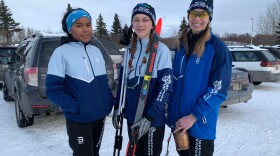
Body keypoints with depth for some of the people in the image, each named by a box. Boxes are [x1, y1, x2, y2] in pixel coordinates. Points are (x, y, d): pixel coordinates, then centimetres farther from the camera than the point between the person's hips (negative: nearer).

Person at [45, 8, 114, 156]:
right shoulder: (62, 52, -11)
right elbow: (53, 89, -14)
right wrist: (75, 107, -19)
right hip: (78, 119, -6)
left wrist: (110, 103, 5)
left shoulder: (96, 51, 6)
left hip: (100, 115, 6)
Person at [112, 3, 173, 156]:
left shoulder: (162, 50, -12)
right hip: (131, 116, 6)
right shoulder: (130, 50, 7)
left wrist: (150, 116, -21)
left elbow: (165, 86, -16)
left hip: (153, 119, -5)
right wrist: (117, 107, 9)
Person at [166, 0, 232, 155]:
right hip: (178, 119, 6)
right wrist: (171, 110, 8)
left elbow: (218, 90, -16)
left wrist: (193, 116, -19)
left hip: (201, 123, -6)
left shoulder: (218, 47, -12)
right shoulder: (182, 45, 6)